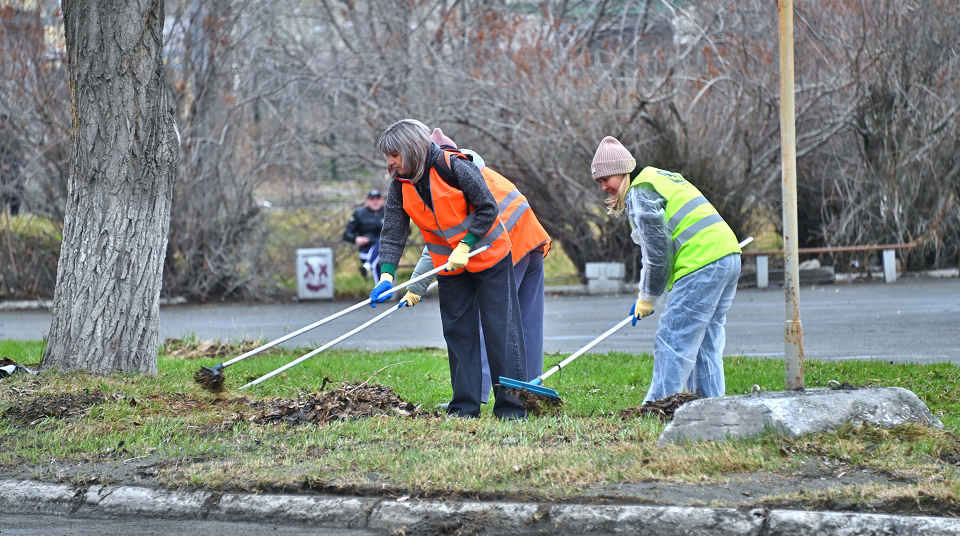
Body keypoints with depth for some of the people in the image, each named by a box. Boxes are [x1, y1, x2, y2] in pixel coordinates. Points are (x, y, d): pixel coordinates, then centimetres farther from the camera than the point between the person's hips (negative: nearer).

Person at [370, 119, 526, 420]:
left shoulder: (453, 167, -21)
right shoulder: (400, 185, -4)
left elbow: (487, 208, -18)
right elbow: (393, 232, -5)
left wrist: (465, 247, -21)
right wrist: (387, 274, -18)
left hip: (489, 257, -6)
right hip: (450, 266, 6)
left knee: (501, 329, -5)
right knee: (458, 332, 4)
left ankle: (511, 407, -3)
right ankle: (465, 407, 9)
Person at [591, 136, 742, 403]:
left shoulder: (640, 194, -7)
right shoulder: (661, 178, 24)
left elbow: (657, 253, -10)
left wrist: (647, 298, 2)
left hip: (702, 265, -10)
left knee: (673, 340, -8)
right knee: (706, 340, 13)